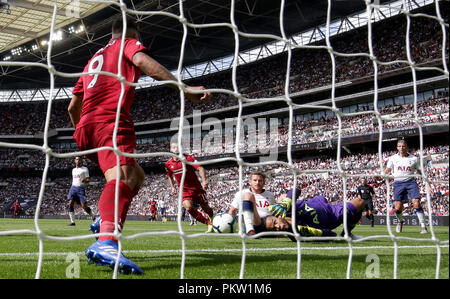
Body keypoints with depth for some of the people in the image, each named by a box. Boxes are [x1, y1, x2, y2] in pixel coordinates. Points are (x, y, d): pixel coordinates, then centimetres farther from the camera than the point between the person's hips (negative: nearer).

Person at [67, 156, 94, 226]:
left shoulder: (85, 169, 4)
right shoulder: (73, 170, 21)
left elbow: (88, 180, -1)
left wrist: (85, 180, -22)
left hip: (81, 188, -5)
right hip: (73, 187, 5)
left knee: (84, 205, -11)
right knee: (70, 203, -11)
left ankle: (93, 217, 11)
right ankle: (72, 221, -8)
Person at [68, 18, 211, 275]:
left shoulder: (94, 58, 36)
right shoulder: (128, 44, 16)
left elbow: (73, 107, 36)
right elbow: (142, 61, -10)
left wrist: (81, 132, 51)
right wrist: (183, 88, -20)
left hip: (86, 126, 8)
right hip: (111, 120, -8)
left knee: (136, 175, 21)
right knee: (122, 177, -31)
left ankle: (106, 222, 3)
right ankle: (106, 243, -56)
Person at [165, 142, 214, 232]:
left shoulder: (188, 158, -13)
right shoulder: (168, 164, 0)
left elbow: (200, 168, -21)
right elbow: (169, 176, 20)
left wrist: (204, 180, -35)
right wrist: (172, 187, 10)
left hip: (196, 187, -2)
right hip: (184, 190, 2)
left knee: (206, 208, 6)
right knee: (188, 207, -23)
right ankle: (209, 224, -12)